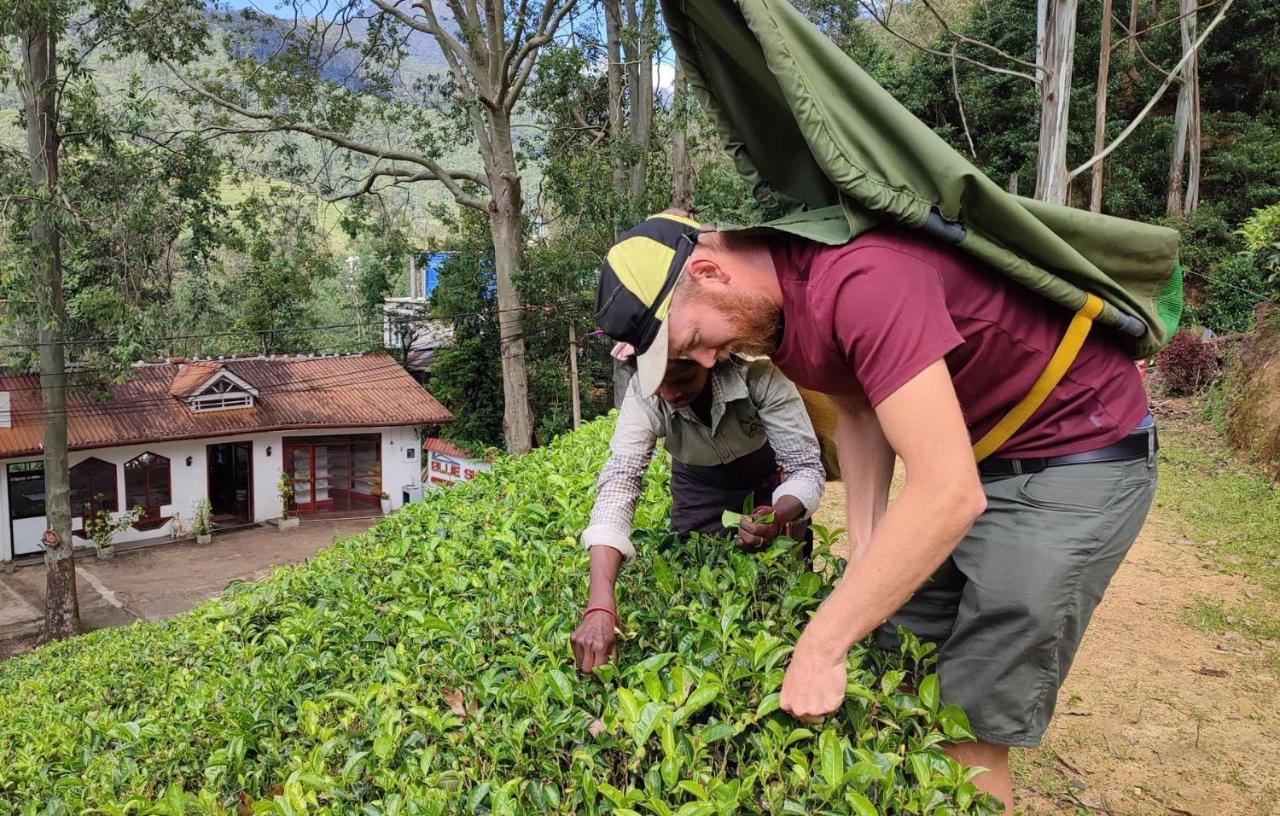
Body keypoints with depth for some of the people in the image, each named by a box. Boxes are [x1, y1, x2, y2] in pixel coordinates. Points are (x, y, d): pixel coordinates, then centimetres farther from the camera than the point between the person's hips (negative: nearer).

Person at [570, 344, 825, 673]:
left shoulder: (755, 373, -39)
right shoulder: (643, 395, -34)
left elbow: (806, 466, -34)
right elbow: (619, 480, -44)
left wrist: (779, 517, -58)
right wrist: (600, 606, -56)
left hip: (770, 470, -1)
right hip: (699, 480, 1)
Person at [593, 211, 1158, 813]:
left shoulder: (858, 279, -31)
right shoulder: (772, 300, -2)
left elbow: (950, 495, -35)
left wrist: (820, 648, -29)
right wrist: (862, 549, -3)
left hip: (1080, 453, -8)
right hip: (972, 451, 8)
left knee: (970, 726, -5)